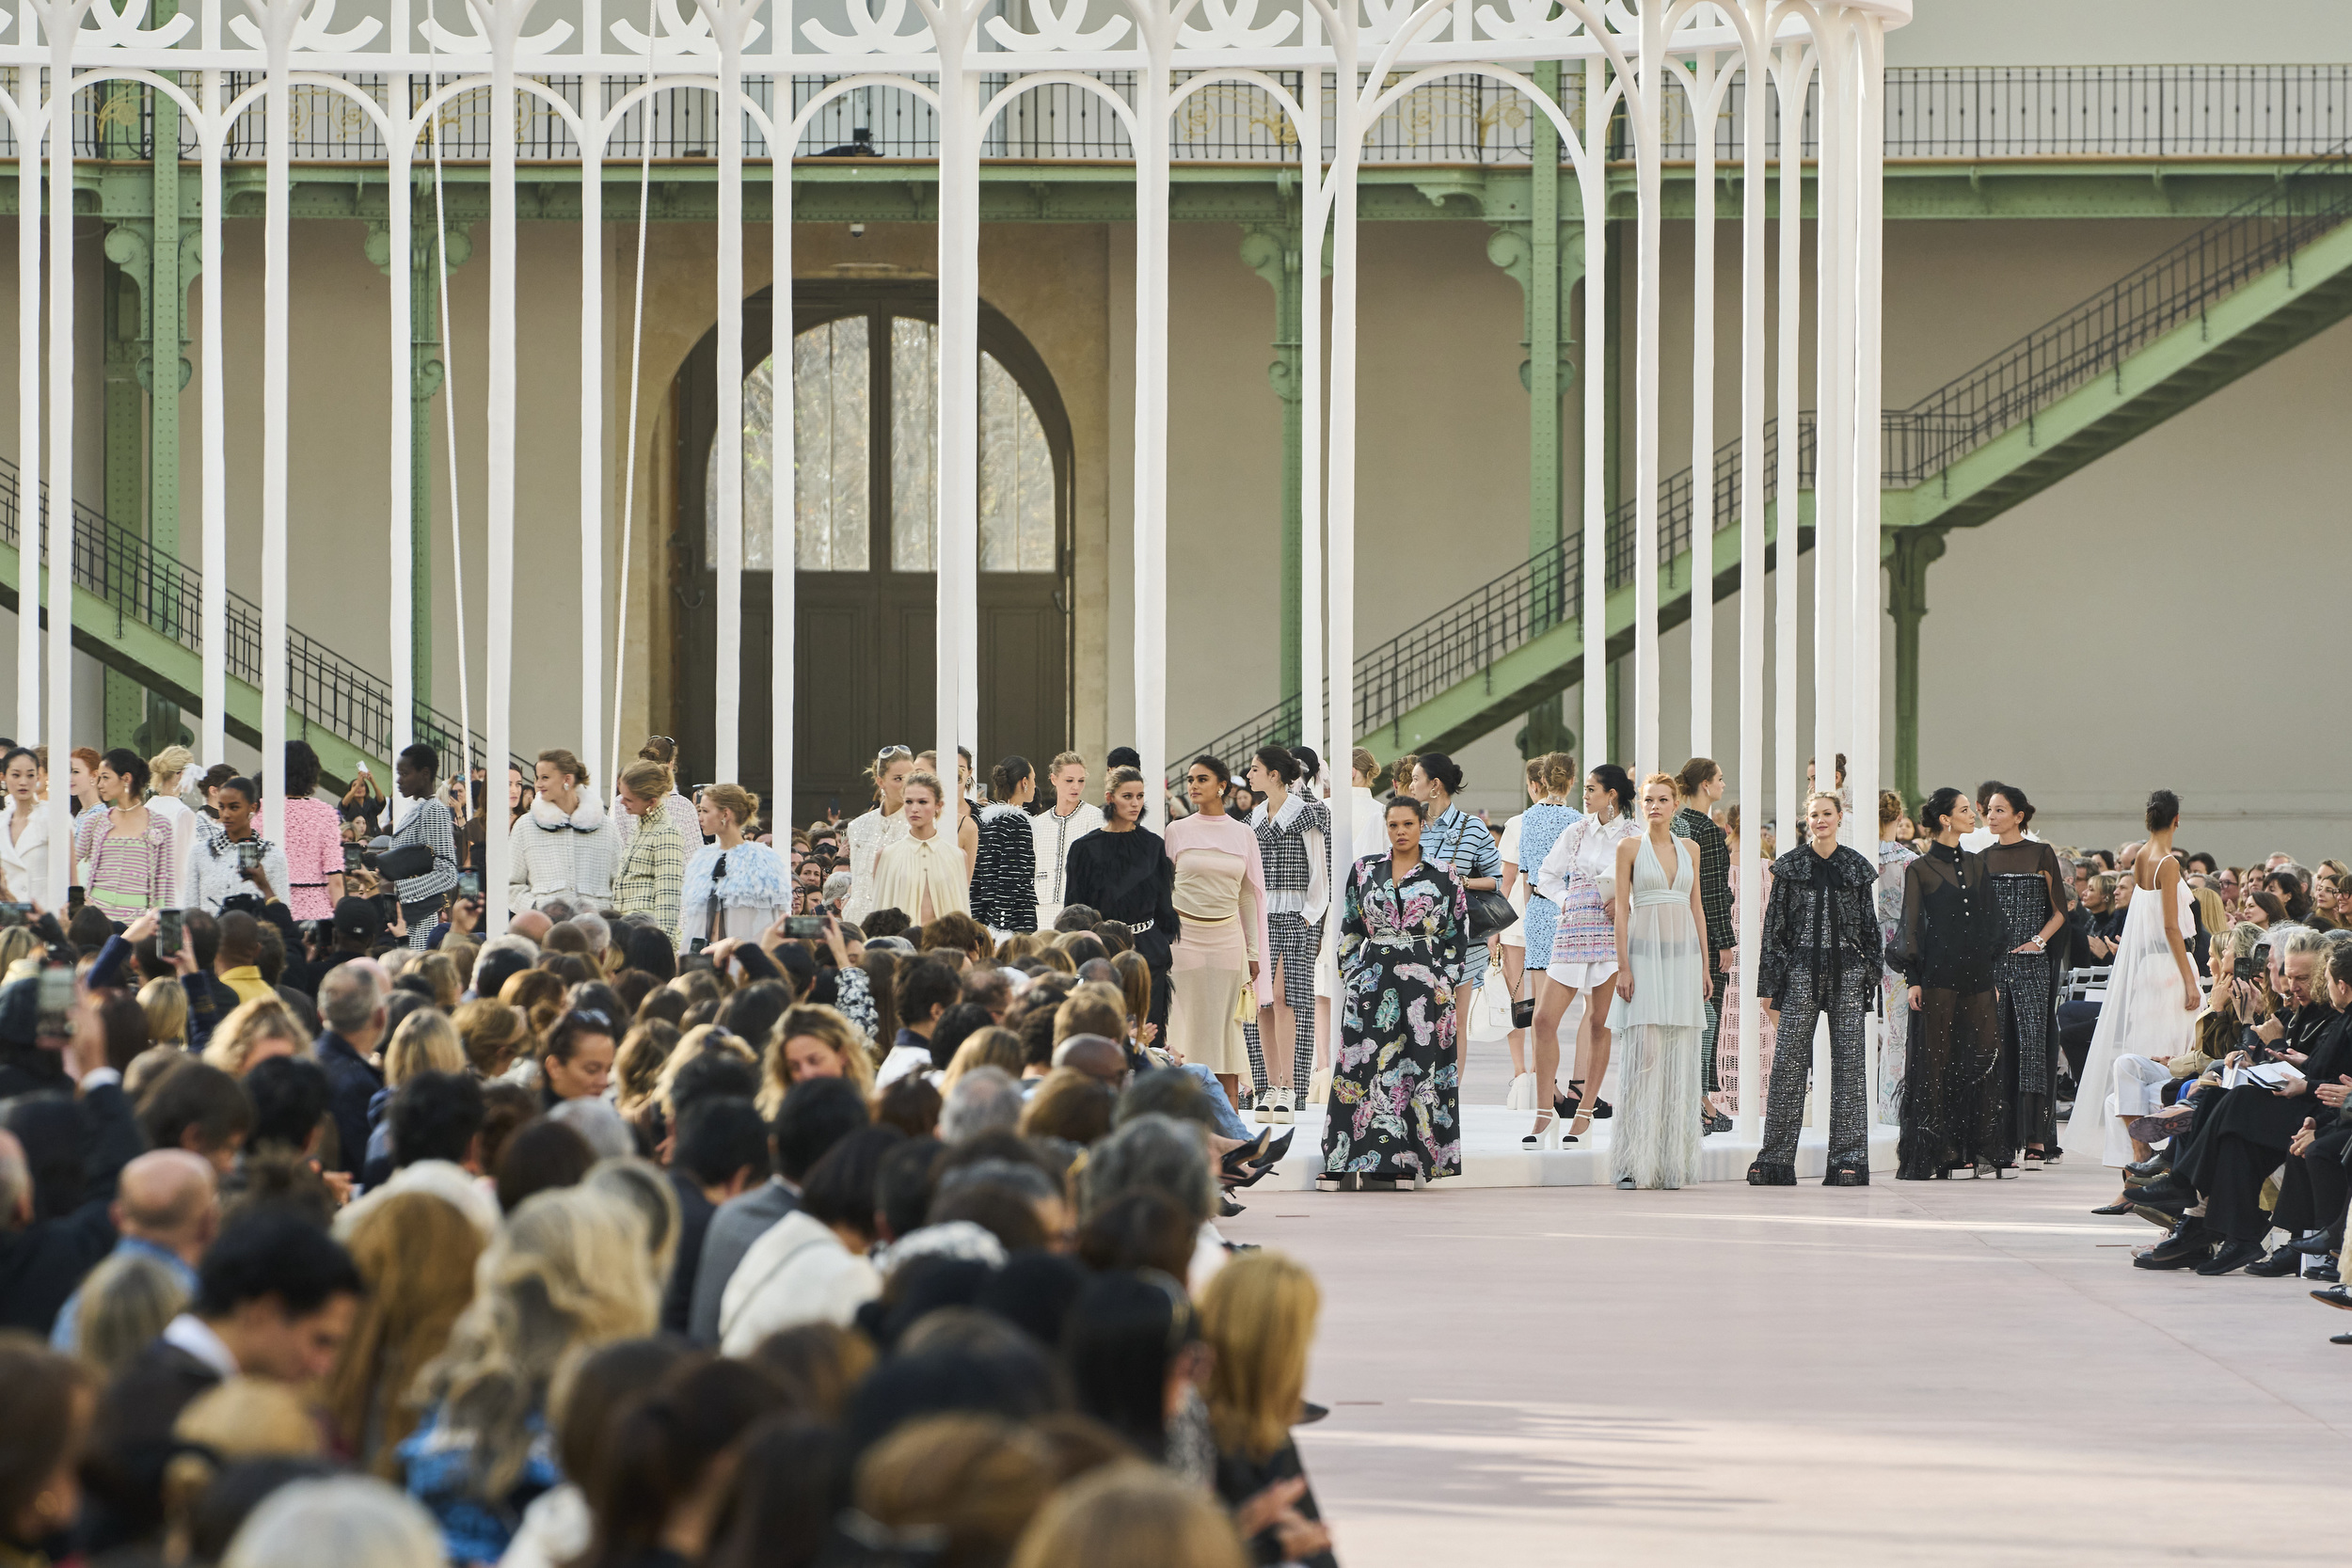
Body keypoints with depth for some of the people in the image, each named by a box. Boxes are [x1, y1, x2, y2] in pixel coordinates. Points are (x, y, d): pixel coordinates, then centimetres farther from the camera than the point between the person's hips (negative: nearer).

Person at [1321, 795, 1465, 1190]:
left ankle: (1406, 1159, 1)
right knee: (1365, 1068, -5)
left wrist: (1444, 984, -3)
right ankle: (1358, 1164, -5)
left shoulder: (1443, 877, 4)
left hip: (1423, 982, -1)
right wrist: (1350, 977, 6)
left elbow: (1457, 935, 5)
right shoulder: (1364, 871, 10)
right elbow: (1349, 929, 13)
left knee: (1417, 1067, -4)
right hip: (1372, 983, 1)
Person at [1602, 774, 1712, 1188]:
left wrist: (1704, 967, 10)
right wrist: (1623, 966, -9)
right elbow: (1622, 908, -1)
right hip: (1645, 954, -4)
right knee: (1645, 1053, -11)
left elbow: (1697, 907, 15)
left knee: (1680, 1056, 1)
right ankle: (1635, 1161, -10)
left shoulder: (1690, 849, 12)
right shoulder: (1630, 848, 2)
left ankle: (1672, 1160, 4)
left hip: (1683, 954, 4)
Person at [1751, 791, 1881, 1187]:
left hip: (1847, 974, 1)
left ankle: (1848, 1159, 2)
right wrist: (1767, 985, 1)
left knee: (1848, 1062, -1)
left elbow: (1869, 926, 13)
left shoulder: (1857, 868, 9)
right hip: (1801, 971, -1)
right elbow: (1774, 925, 5)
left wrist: (1871, 976, 6)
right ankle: (1776, 1159, 0)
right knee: (1789, 1061, -4)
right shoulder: (1789, 866, 6)